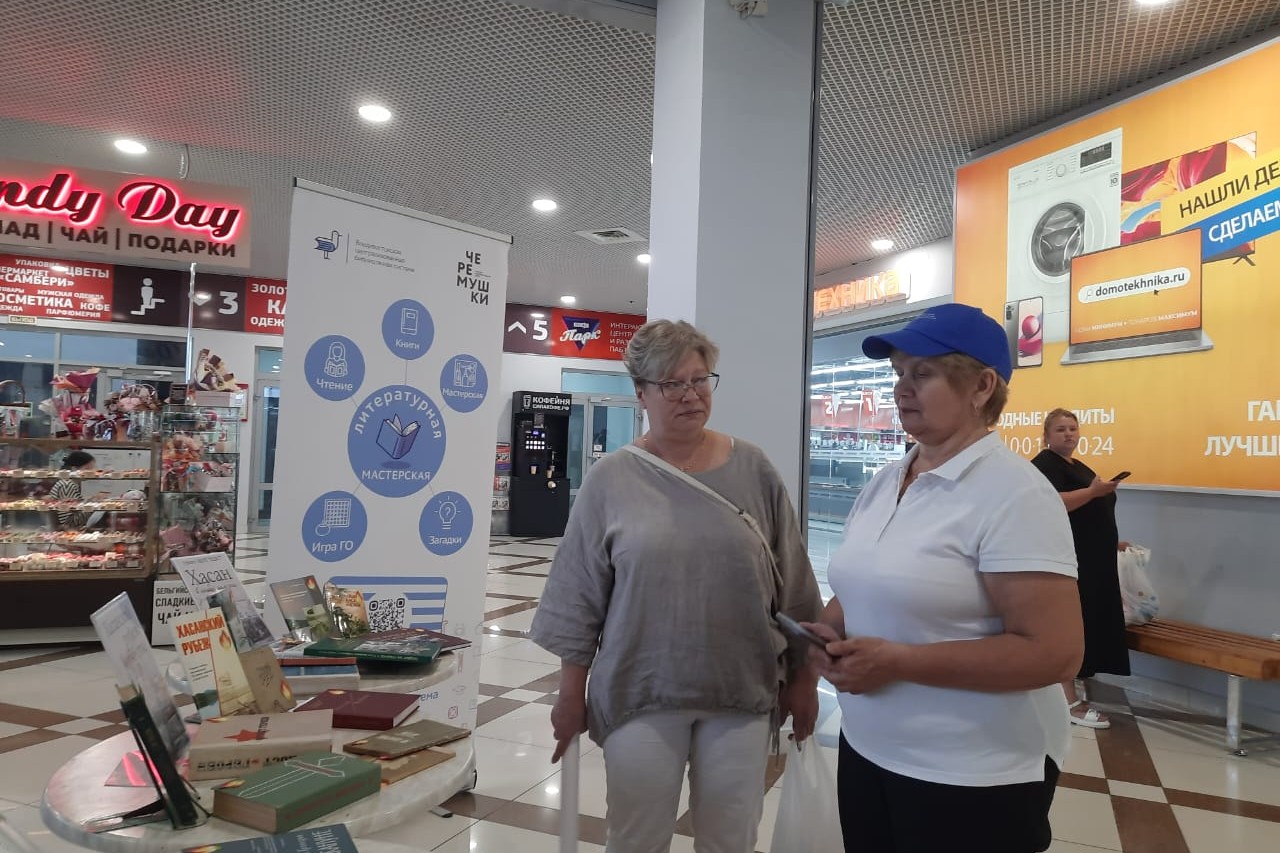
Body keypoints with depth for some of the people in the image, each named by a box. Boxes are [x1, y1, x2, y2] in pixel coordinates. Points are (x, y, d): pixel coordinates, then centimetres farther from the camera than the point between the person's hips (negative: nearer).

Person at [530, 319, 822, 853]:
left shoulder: (753, 470, 0)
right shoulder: (610, 480, -4)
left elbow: (794, 584, 4)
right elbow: (580, 599, 0)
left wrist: (803, 676, 6)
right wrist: (572, 693, 1)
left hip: (742, 692, 1)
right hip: (641, 695, -1)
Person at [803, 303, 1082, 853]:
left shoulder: (1013, 493, -18)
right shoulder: (884, 482, 5)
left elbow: (1053, 653, -22)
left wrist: (897, 661, -24)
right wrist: (829, 630, -6)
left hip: (973, 775, -6)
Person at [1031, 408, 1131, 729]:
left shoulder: (1079, 467, 20)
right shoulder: (1046, 465, -10)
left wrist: (1110, 542, 24)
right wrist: (1093, 491, -32)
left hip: (1091, 562, 10)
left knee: (1089, 623, 10)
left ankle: (1066, 693, 18)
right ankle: (1070, 702, -4)